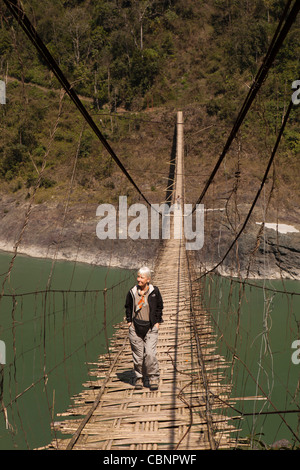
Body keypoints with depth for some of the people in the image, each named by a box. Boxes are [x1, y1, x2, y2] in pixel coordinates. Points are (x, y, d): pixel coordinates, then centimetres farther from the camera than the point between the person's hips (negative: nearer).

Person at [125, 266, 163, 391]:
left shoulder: (154, 291, -2)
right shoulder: (132, 292, 1)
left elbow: (159, 307, 9)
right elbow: (128, 307, 16)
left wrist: (157, 322, 2)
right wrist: (129, 321, 8)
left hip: (150, 327, -2)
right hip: (135, 327, 2)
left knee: (150, 353, -11)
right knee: (137, 355, 6)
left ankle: (154, 378, 5)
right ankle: (139, 378, 22)